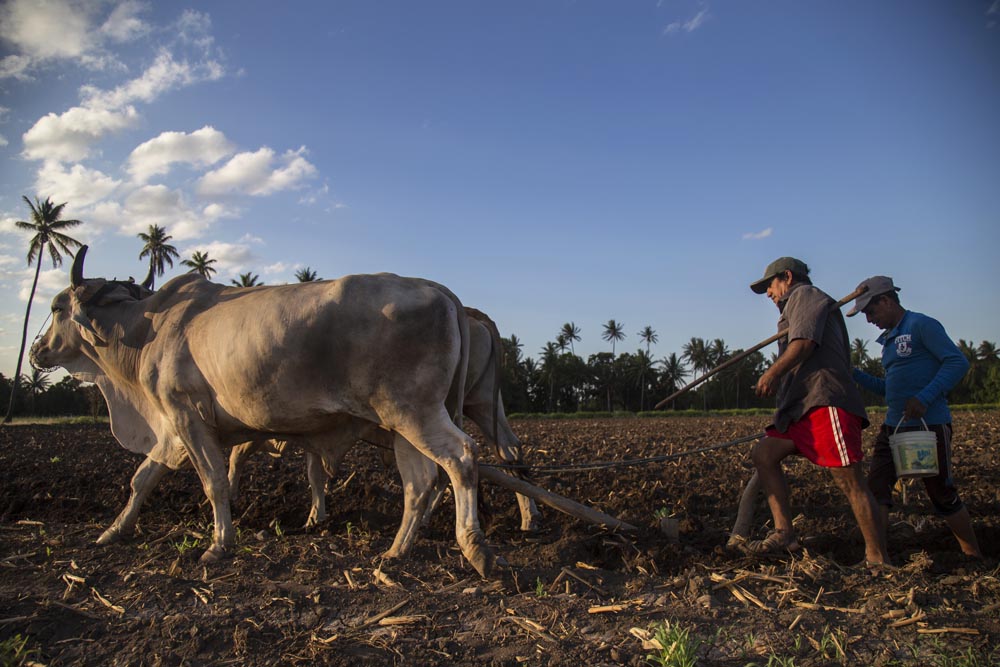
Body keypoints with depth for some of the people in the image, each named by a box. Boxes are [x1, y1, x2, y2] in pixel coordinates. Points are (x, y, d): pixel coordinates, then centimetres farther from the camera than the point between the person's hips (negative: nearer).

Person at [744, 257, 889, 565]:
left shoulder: (805, 294, 5)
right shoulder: (796, 306, 33)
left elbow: (805, 342, -13)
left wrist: (773, 372, -12)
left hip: (827, 401, -11)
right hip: (804, 407, 11)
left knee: (849, 481, -13)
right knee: (763, 453, 3)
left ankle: (879, 560, -10)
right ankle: (784, 533, -1)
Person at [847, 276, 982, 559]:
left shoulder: (921, 325, -7)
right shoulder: (889, 339, 18)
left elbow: (958, 362, -17)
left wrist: (924, 398, -25)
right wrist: (855, 375, 12)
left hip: (929, 425, -8)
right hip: (893, 426, 8)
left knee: (943, 496, 4)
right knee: (876, 490, -1)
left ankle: (975, 557, 24)